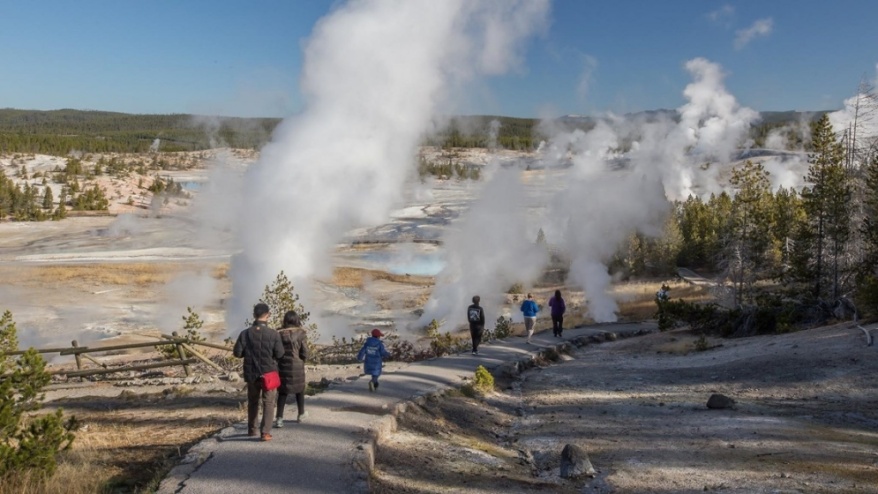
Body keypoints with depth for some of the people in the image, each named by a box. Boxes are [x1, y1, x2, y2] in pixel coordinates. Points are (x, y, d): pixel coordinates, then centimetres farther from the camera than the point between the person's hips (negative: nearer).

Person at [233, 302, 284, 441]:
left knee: (252, 402, 19)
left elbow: (237, 353, -5)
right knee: (268, 402, 3)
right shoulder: (273, 334, -12)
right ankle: (265, 432, -6)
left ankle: (251, 430, 30)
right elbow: (279, 354, -10)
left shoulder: (245, 333, -7)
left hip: (251, 373, 3)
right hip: (269, 372, -3)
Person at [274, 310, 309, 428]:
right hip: (296, 366, -2)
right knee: (299, 389, 19)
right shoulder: (300, 333, -10)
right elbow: (304, 353, -11)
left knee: (282, 391, 10)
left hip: (282, 365, 2)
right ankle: (301, 414, 32)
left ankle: (279, 418, 0)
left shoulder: (278, 333, -3)